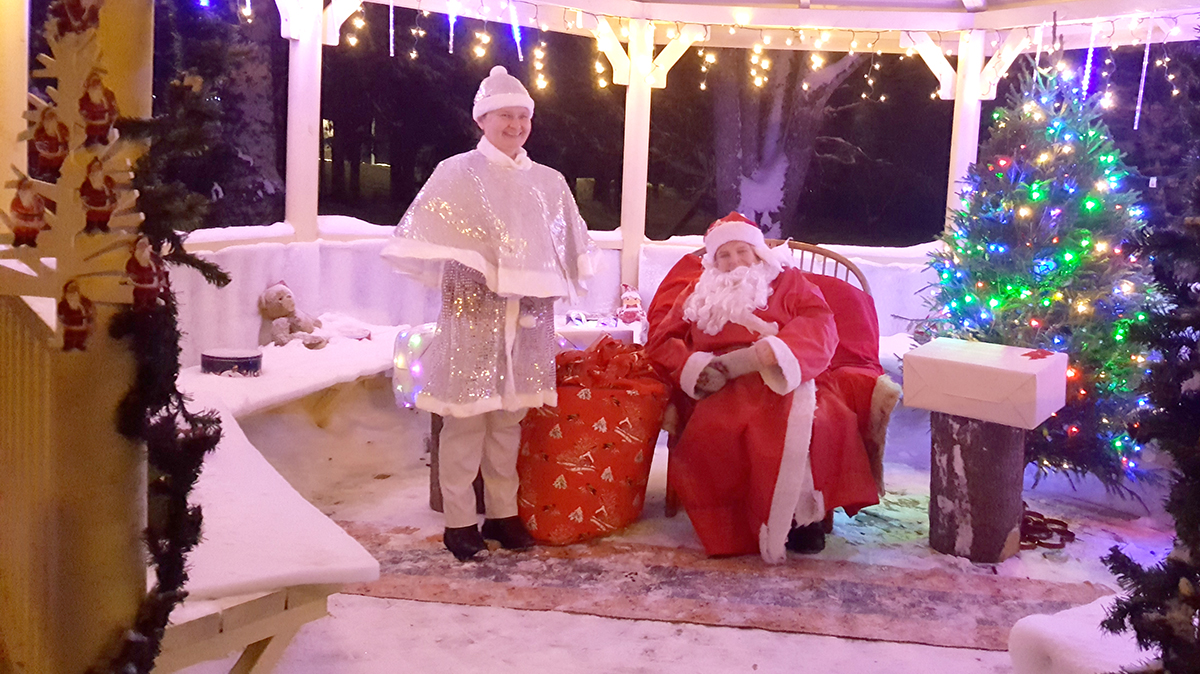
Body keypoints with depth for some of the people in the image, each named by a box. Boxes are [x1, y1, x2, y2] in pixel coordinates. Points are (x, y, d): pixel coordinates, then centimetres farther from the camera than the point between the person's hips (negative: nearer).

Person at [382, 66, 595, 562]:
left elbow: (572, 248, 19)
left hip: (527, 317, 4)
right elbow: (422, 238, -4)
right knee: (467, 416, -3)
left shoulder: (550, 182, 14)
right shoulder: (457, 173, 2)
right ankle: (459, 520, 6)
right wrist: (456, 274, -12)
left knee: (509, 416, 9)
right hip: (472, 314, -4)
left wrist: (546, 290, 9)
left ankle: (503, 511, 18)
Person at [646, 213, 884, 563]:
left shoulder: (787, 281, 21)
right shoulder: (699, 294, 28)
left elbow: (820, 325, 5)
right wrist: (692, 367, -2)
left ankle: (799, 516, -22)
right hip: (725, 391, 2)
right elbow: (662, 338, 20)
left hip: (782, 381, -1)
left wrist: (774, 350, -15)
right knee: (714, 430, -34)